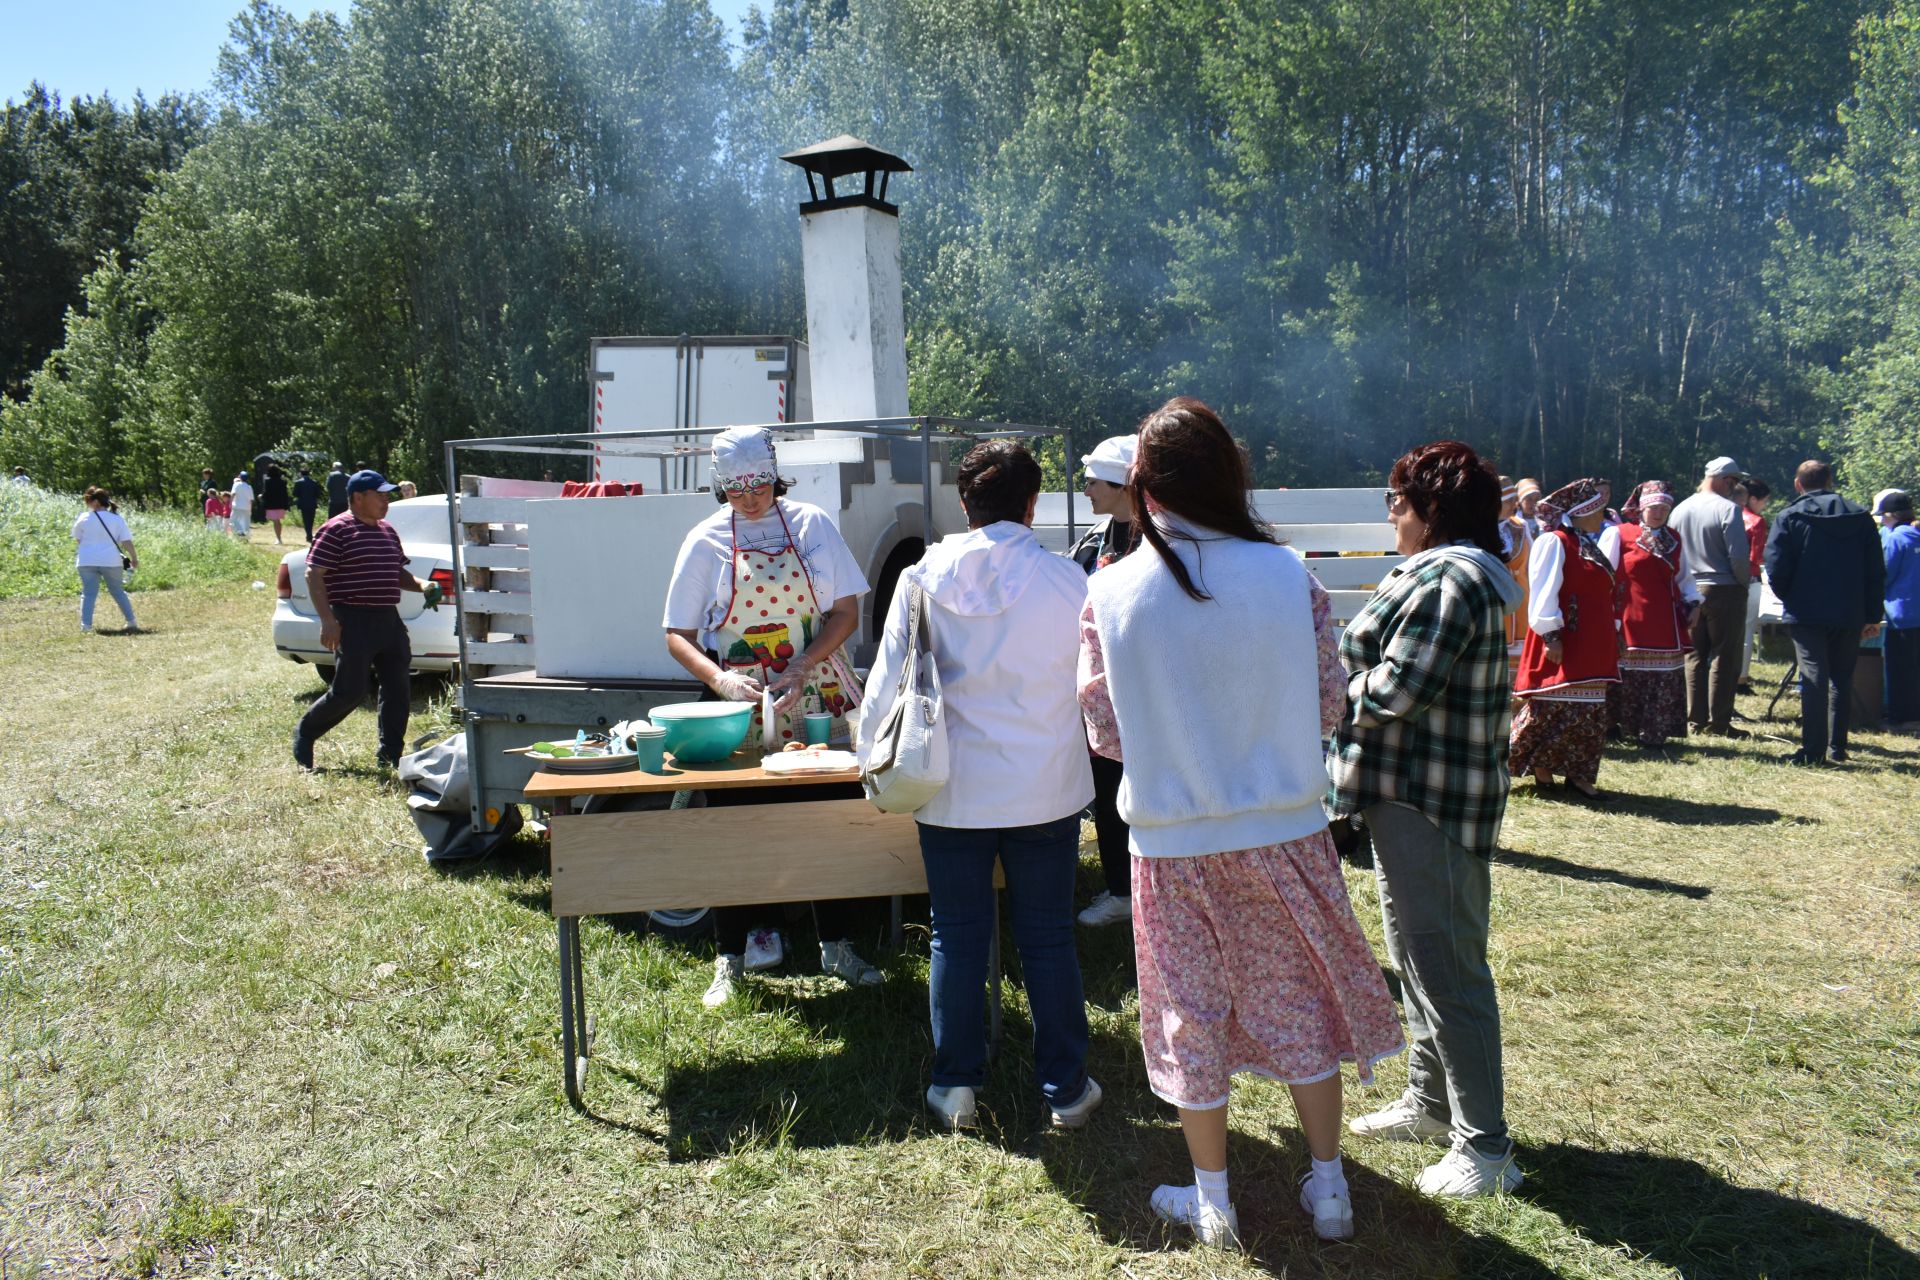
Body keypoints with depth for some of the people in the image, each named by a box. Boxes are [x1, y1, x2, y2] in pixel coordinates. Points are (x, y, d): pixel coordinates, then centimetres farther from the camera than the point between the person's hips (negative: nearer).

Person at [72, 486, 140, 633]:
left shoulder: (84, 518, 0)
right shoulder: (117, 519, 1)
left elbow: (77, 540, 10)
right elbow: (127, 542, -4)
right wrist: (134, 558, 6)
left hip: (87, 562, -1)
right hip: (111, 561, 1)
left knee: (88, 594, 3)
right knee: (118, 592, 13)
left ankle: (86, 626, -6)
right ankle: (131, 623, 12)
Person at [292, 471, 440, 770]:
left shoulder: (388, 532, 16)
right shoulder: (336, 530, -8)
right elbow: (314, 575, -11)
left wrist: (422, 585, 4)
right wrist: (327, 619, -19)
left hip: (389, 620, 8)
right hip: (353, 622, -8)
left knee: (398, 690, 6)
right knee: (350, 691, -6)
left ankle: (391, 755, 15)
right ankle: (304, 734, 17)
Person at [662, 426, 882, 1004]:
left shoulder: (812, 524, 1)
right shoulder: (705, 541, 0)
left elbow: (846, 612, 0)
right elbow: (678, 636, 0)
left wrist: (802, 667, -15)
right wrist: (719, 678, -20)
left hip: (819, 700, 1)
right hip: (741, 708, -1)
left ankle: (836, 946, 24)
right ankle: (729, 960, 19)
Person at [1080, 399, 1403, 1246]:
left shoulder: (1111, 593, -12)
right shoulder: (1287, 574, -11)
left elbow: (1105, 734, -6)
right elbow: (1327, 704, -2)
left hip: (1175, 841, -1)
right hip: (1283, 828, 1)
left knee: (1190, 1013, 14)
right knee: (1301, 1000, 17)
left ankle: (1212, 1202, 29)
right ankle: (1328, 1189, 30)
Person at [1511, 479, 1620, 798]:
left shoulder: (1589, 545, 18)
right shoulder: (1554, 542, -10)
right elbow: (1544, 592, -17)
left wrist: (1612, 638, 23)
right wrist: (1551, 635, -22)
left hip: (1592, 646, 9)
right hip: (1563, 644, -9)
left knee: (1590, 713, 9)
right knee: (1552, 708, -6)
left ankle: (1579, 773, 13)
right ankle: (1540, 766, 6)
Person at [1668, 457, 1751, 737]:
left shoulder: (1679, 510, 7)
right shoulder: (1727, 509, -13)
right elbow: (1739, 556, -16)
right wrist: (1745, 582, 0)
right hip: (1725, 590, -6)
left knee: (1694, 657, 11)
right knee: (1724, 658, 0)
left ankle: (1695, 720, 13)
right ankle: (1718, 722, 0)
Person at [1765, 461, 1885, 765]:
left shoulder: (1790, 517, -6)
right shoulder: (1860, 517, 6)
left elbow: (1776, 570, -11)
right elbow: (1876, 573, 6)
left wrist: (1790, 600, 7)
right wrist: (1873, 615, 11)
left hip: (1807, 614, -3)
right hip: (1850, 616, 3)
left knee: (1814, 680, -3)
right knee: (1842, 680, 12)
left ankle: (1813, 750, -7)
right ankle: (1837, 749, 15)